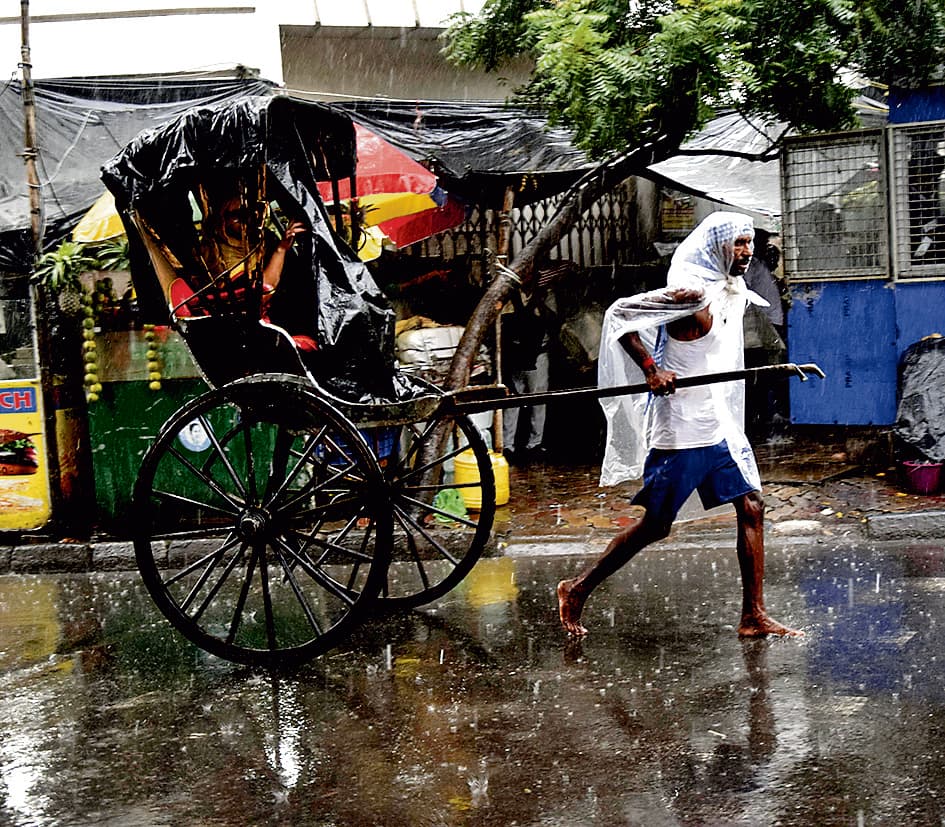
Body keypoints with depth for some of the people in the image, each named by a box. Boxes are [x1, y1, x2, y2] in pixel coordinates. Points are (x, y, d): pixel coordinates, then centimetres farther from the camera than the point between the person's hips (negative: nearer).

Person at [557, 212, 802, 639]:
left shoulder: (731, 291, 11)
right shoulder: (692, 292, -17)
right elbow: (619, 314, -22)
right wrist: (652, 370, -24)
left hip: (722, 427, 9)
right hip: (682, 432, -9)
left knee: (751, 509, 3)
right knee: (655, 526, 0)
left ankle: (753, 616, 8)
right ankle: (577, 589, 15)